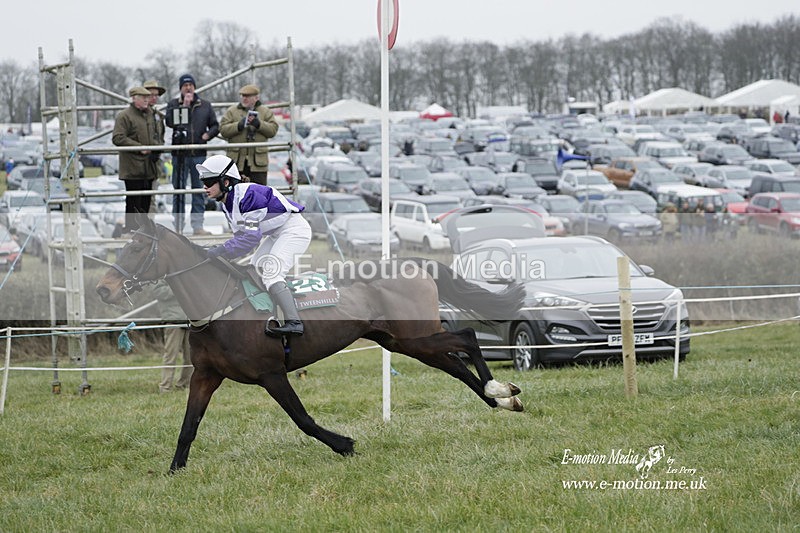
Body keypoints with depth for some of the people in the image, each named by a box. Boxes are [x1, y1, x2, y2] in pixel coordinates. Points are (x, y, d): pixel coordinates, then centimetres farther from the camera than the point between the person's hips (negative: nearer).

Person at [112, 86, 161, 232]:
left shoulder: (148, 114, 17)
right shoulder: (124, 116, -9)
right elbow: (118, 138, -17)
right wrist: (140, 148, -18)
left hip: (148, 166, 8)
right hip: (132, 167, -8)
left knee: (146, 199, 11)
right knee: (134, 200, -8)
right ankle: (130, 227, -2)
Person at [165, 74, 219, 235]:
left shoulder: (205, 105, 10)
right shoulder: (173, 104, 4)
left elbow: (215, 125, 16)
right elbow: (170, 122, -14)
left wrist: (208, 134, -5)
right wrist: (184, 106, -15)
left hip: (199, 154, 2)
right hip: (180, 153, -2)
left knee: (199, 190, 4)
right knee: (178, 191, 1)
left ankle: (197, 225, 9)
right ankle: (178, 226, 5)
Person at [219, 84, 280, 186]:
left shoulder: (265, 112, 10)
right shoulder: (232, 111, 9)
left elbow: (273, 130, -1)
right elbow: (223, 130, -1)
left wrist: (259, 124, -16)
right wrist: (239, 126, -16)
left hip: (257, 162, 0)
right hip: (237, 160, 0)